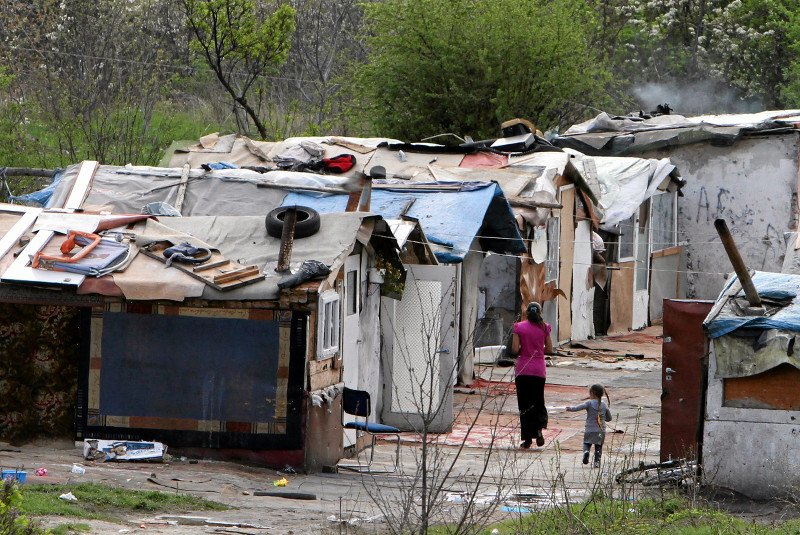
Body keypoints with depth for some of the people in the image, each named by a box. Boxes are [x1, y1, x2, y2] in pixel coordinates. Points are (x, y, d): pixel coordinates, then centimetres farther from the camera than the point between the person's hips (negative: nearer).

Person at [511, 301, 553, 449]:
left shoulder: (519, 327, -5)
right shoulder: (544, 328, -1)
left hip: (523, 370, -2)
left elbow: (515, 349, -9)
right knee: (538, 401, 16)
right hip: (539, 369, 2)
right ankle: (539, 429, -8)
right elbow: (549, 349, 3)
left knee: (524, 404, 4)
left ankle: (527, 439, 0)